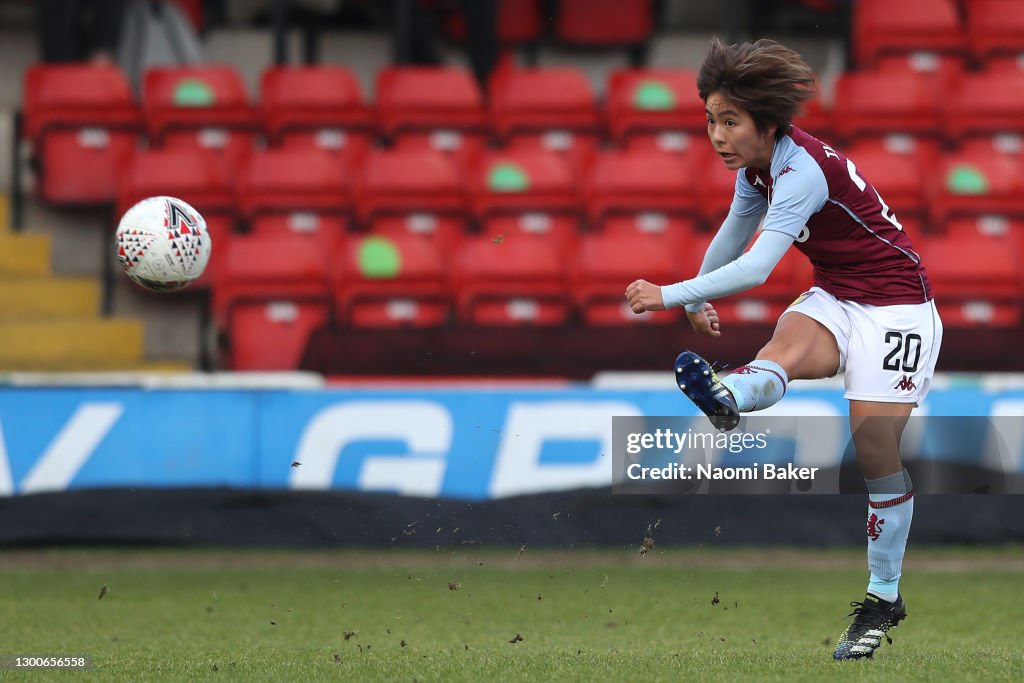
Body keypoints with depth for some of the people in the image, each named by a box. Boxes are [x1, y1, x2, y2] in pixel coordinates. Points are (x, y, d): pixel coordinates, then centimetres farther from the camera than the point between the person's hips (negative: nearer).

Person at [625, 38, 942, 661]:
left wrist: (671, 295, -31)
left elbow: (756, 269, -34)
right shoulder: (757, 168, 1)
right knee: (790, 345, -28)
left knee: (876, 445, -11)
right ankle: (727, 397, -62)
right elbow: (732, 240, 22)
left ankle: (884, 598, -1)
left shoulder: (804, 171, -26)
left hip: (893, 304, -7)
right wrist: (699, 302, 34)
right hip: (834, 299, 7)